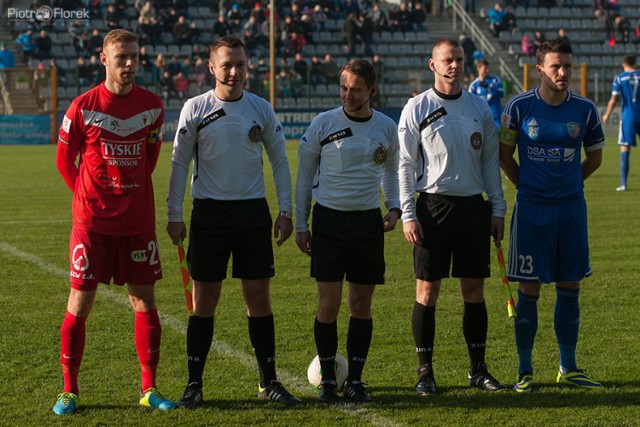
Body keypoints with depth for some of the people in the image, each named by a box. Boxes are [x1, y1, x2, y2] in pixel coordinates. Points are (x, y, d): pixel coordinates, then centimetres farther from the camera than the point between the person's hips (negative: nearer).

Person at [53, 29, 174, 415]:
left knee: (145, 301, 4)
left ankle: (149, 389, 13)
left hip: (138, 221, 3)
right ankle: (69, 391, 9)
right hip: (91, 223, -3)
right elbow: (64, 160, 5)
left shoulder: (153, 106, 2)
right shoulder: (83, 107, -6)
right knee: (80, 303, 0)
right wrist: (91, 197, 7)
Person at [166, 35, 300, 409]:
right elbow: (180, 162, 3)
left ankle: (269, 382, 11)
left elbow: (280, 161, 10)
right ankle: (194, 384, 7)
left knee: (259, 297, 3)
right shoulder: (195, 109, -1)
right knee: (204, 300, 0)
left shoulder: (261, 109, 5)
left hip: (253, 210, 2)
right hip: (209, 211, -2)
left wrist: (285, 211, 3)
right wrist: (175, 215, -1)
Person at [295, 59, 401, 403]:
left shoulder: (387, 128, 4)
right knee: (329, 304, -4)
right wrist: (300, 225, 2)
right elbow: (305, 175, 5)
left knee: (362, 305, 5)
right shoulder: (323, 124, -3)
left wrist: (394, 208, 3)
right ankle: (327, 380, 8)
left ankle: (354, 379, 15)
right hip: (329, 220, -2)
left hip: (368, 221, 2)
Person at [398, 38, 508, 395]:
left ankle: (478, 369, 14)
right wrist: (408, 214, -7)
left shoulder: (480, 108, 9)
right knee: (427, 290, -2)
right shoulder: (417, 108, -1)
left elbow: (491, 161, 13)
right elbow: (406, 164, -1)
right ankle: (425, 372, 5)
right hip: (434, 204, -3)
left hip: (474, 205, 3)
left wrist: (498, 208, 8)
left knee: (474, 289, 6)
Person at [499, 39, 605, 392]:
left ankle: (568, 368, 18)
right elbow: (504, 155, 7)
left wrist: (567, 183, 11)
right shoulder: (519, 107, -5)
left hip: (571, 208, 2)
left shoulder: (584, 110, 1)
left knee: (569, 289, 7)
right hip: (531, 210, -2)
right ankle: (524, 371, 8)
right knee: (529, 291, 0)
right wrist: (527, 185, 7)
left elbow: (594, 157, 14)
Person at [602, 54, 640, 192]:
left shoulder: (619, 78, -2)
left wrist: (607, 115, 8)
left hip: (628, 117, -2)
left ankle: (623, 183, -5)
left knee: (625, 150, 0)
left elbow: (614, 99, -5)